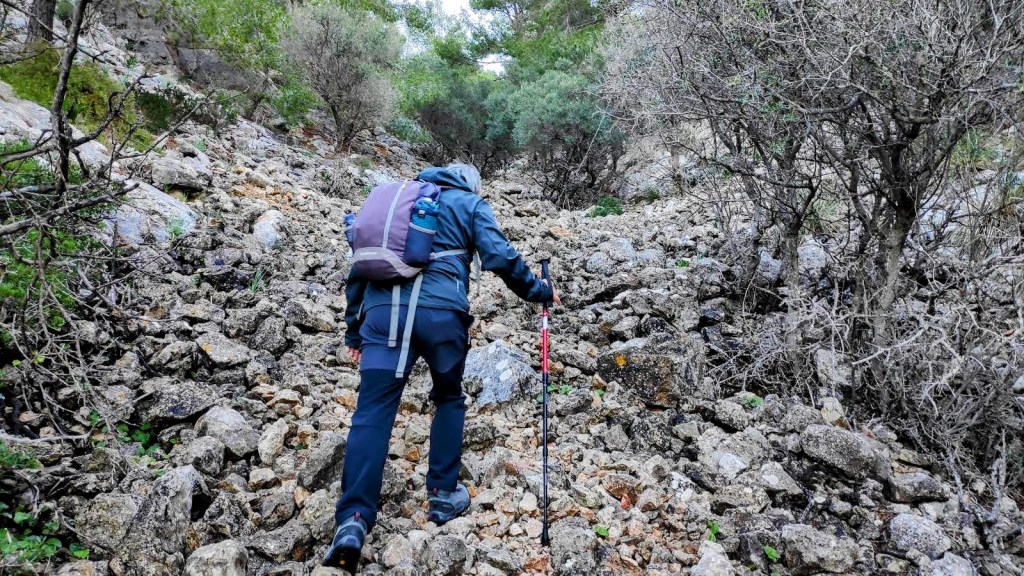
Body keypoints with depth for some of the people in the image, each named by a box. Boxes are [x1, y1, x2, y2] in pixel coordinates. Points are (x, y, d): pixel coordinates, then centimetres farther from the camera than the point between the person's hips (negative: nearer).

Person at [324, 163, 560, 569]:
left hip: (383, 310, 3)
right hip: (440, 311, -2)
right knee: (449, 400, 20)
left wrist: (353, 330, 28)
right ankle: (443, 494, 21)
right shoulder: (471, 203, 18)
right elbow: (500, 257, 2)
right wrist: (540, 292, 18)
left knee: (372, 411, -3)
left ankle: (353, 520, -13)